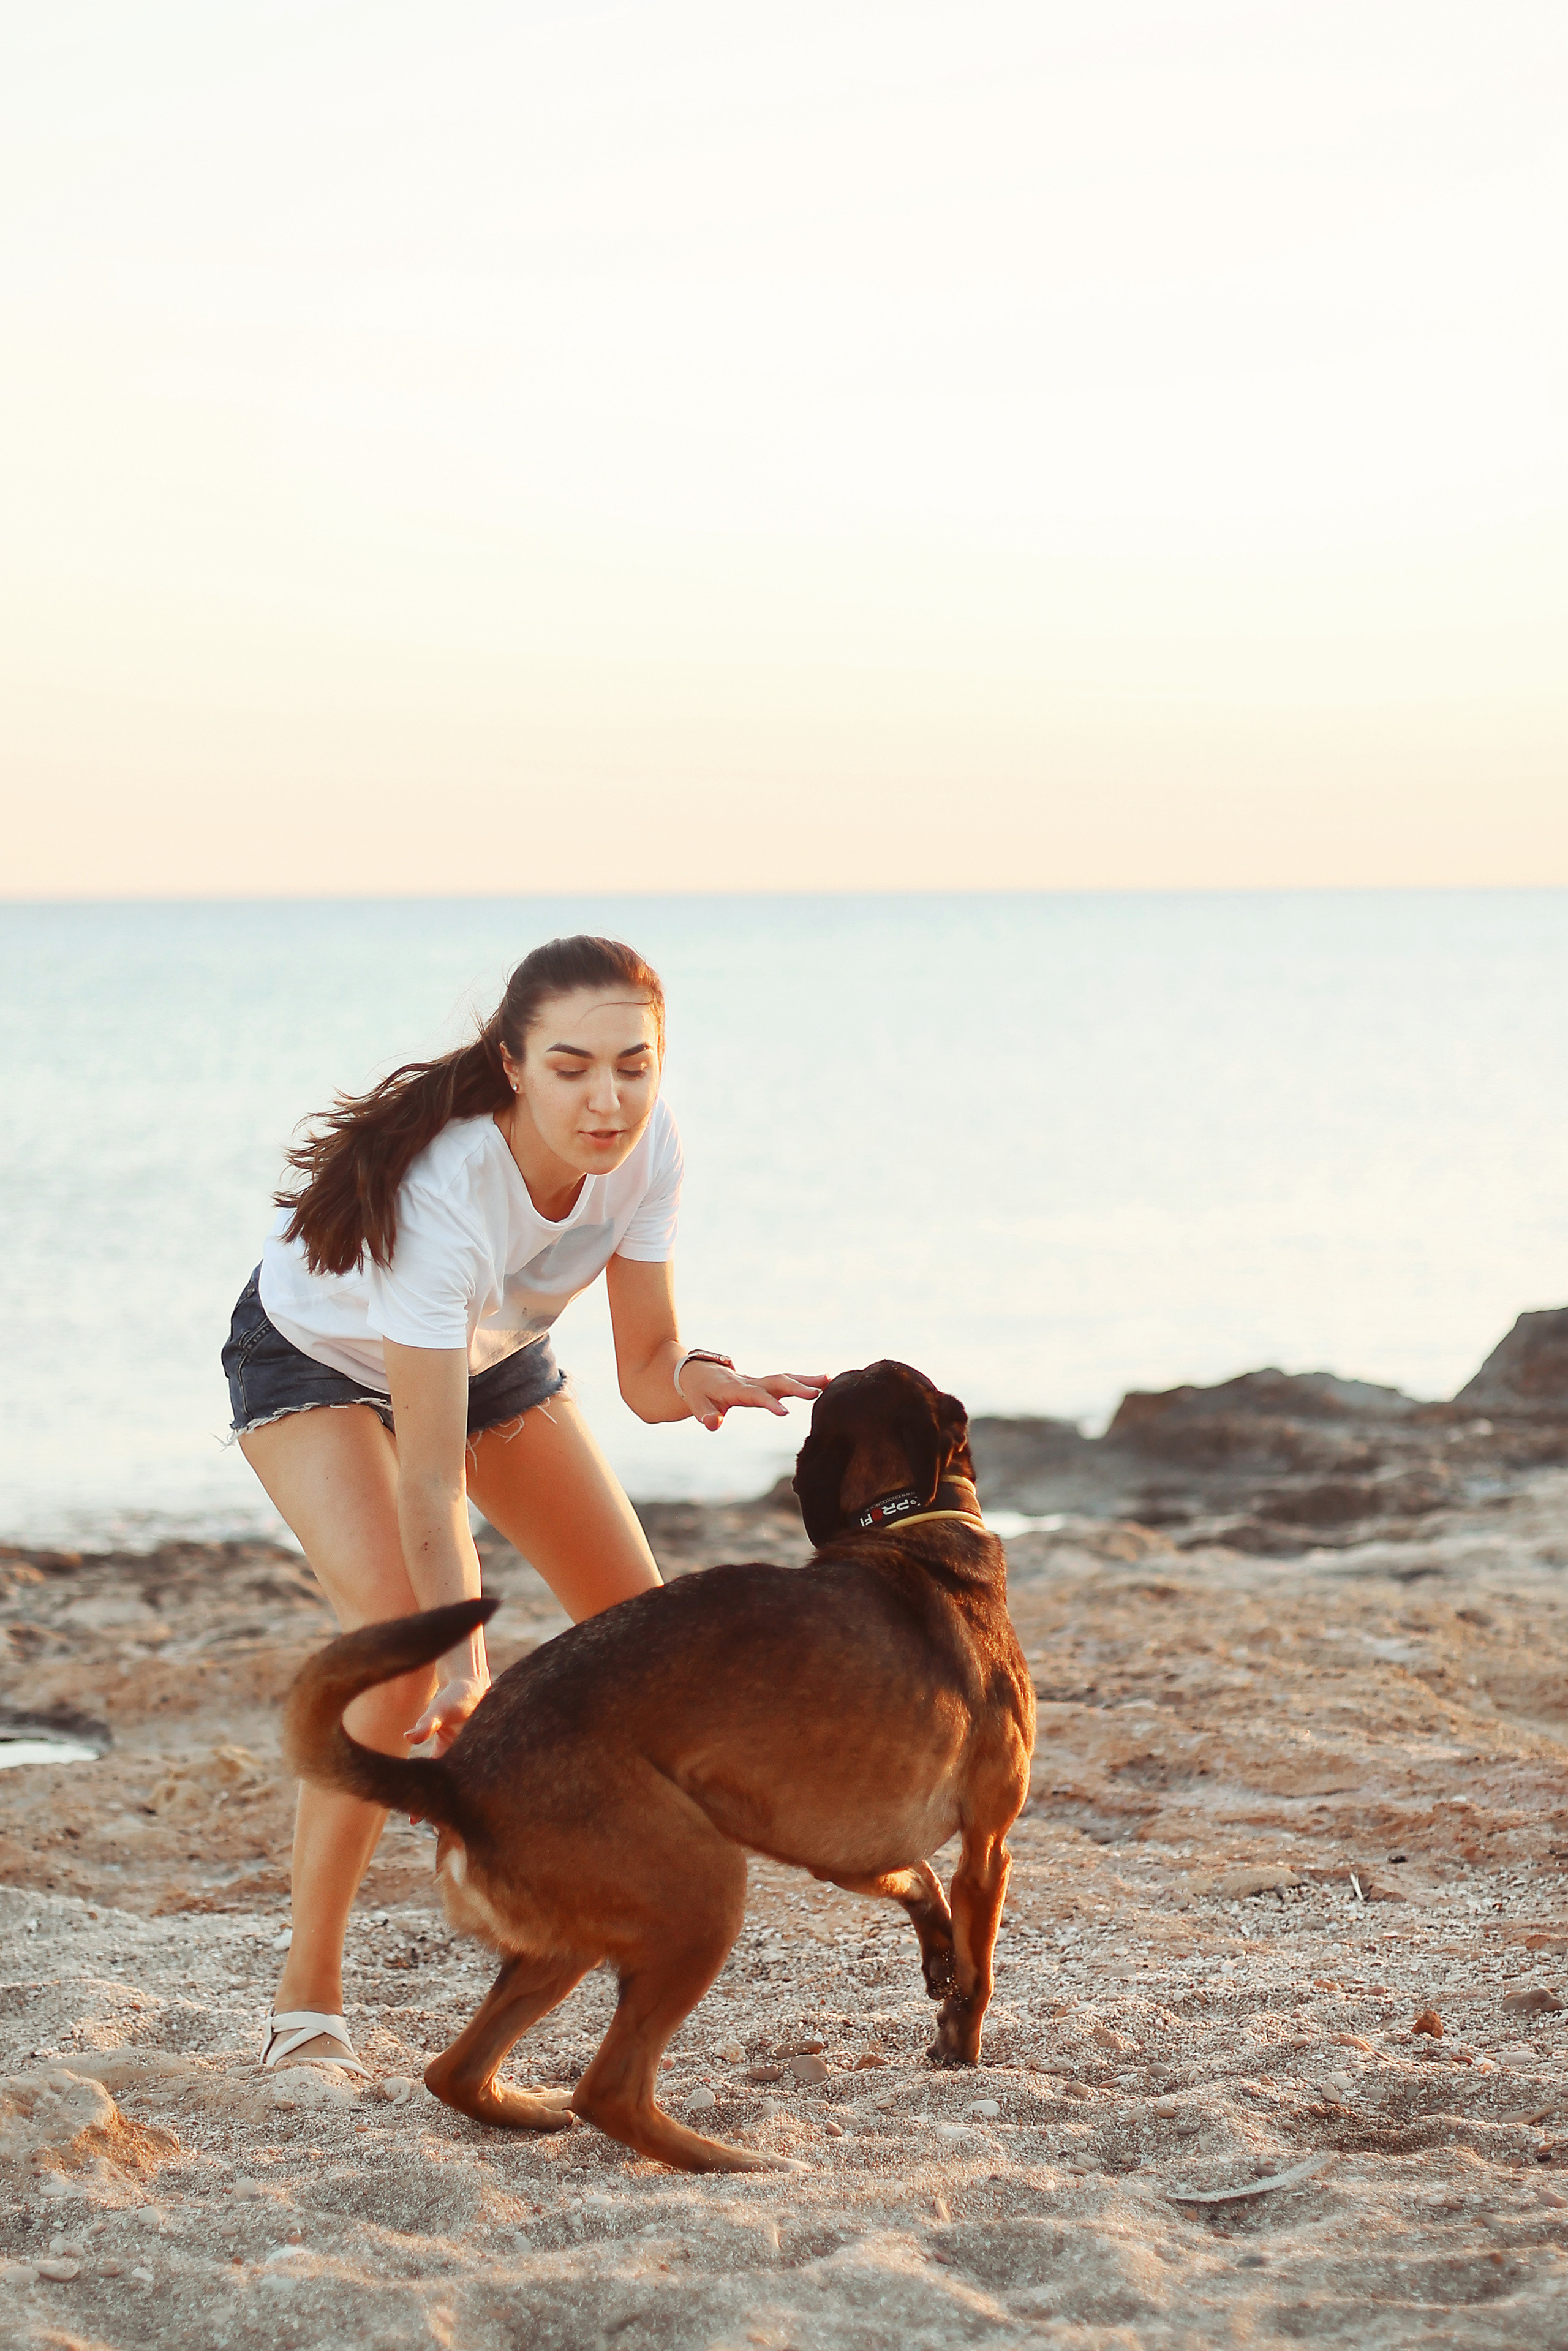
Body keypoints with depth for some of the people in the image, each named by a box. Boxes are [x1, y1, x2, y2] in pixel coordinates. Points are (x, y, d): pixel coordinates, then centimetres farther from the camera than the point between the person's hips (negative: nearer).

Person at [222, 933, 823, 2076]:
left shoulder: (645, 1141, -28)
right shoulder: (441, 1190, -44)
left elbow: (646, 1369, -20)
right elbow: (429, 1476, -43)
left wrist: (703, 1381, -42)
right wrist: (465, 1664, -53)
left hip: (488, 1350, 6)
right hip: (319, 1360, -6)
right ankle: (307, 2001, -18)